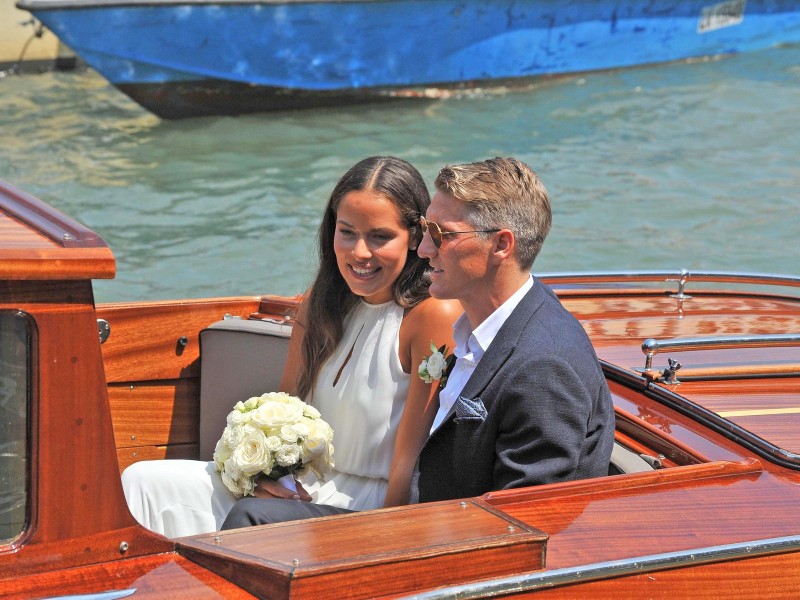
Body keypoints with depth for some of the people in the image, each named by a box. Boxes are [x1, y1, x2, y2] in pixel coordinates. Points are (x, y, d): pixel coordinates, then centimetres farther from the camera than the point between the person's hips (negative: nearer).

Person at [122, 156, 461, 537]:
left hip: (369, 509, -7)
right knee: (144, 481, -4)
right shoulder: (319, 304, 8)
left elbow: (411, 462, -15)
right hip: (302, 487, 7)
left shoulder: (434, 315, -14)